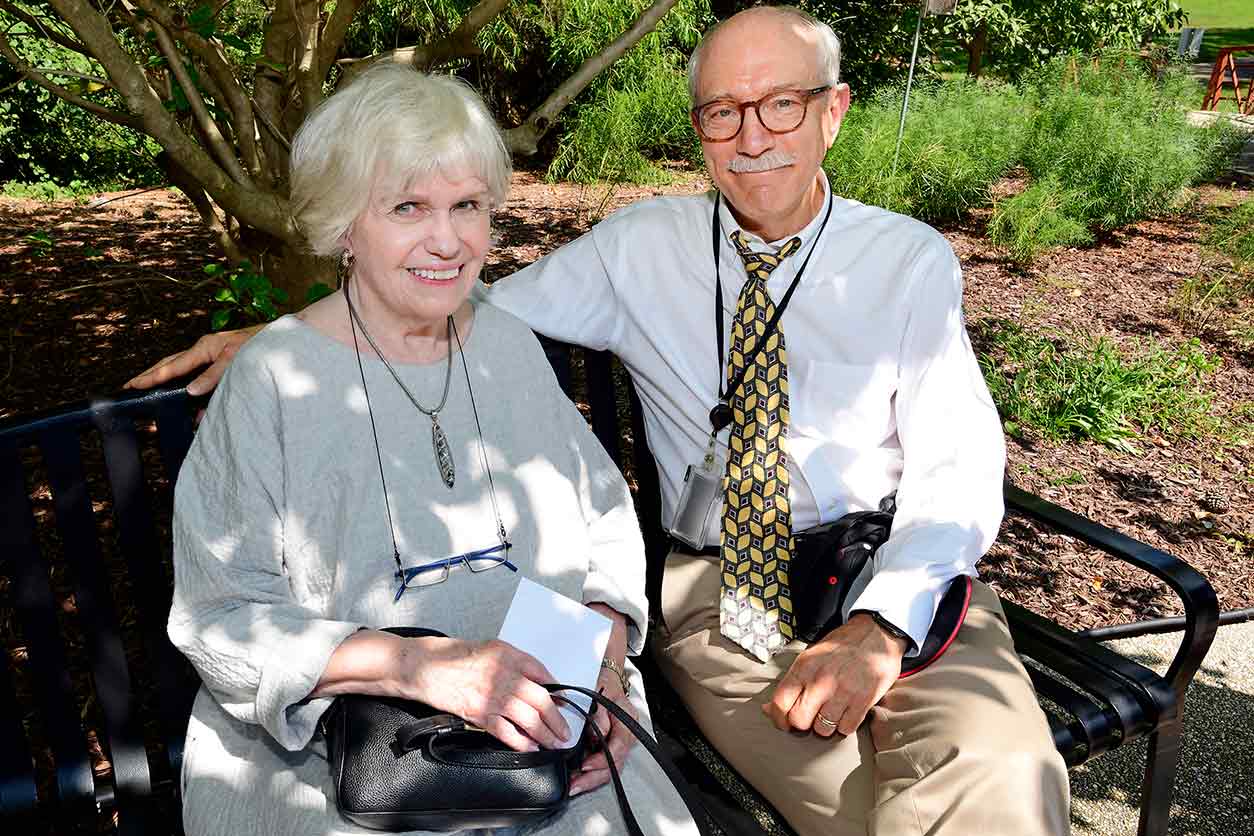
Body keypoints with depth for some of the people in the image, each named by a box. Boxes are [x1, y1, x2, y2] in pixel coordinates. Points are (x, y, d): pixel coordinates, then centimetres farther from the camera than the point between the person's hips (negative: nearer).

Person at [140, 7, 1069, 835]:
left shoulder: (912, 260, 4)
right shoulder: (641, 246, 7)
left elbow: (958, 470, -3)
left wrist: (878, 626, -19)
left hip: (904, 588, 1)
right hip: (721, 593, -1)